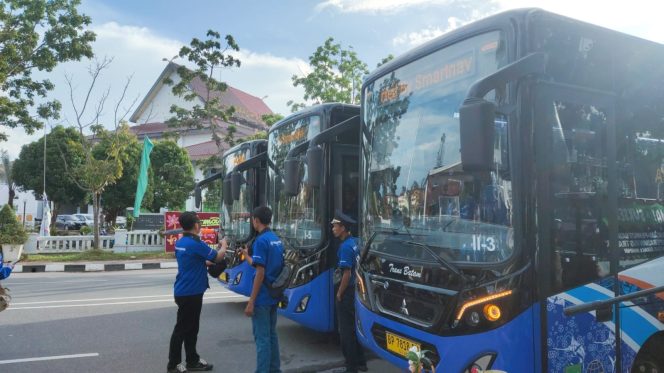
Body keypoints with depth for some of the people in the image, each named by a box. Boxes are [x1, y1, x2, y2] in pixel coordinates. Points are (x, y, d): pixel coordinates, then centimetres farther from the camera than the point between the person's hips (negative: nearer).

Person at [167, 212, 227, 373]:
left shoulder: (180, 242, 8)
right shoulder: (196, 244, -21)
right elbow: (218, 257, -11)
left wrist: (207, 262, 18)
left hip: (184, 291, 9)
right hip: (190, 293, -9)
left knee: (191, 328, 16)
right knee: (181, 329, 2)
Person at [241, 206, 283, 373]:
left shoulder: (261, 241, -17)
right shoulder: (277, 240, 9)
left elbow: (260, 272, -21)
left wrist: (251, 302, -18)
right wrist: (247, 256, 31)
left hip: (262, 298, -8)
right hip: (273, 295, 9)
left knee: (262, 338, -1)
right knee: (271, 334, 17)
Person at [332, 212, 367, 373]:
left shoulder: (345, 247, -20)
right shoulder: (354, 242, 7)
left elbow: (346, 274, -23)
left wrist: (339, 294, -13)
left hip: (347, 293, -9)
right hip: (354, 290, 9)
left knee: (346, 330, 2)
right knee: (353, 327, 19)